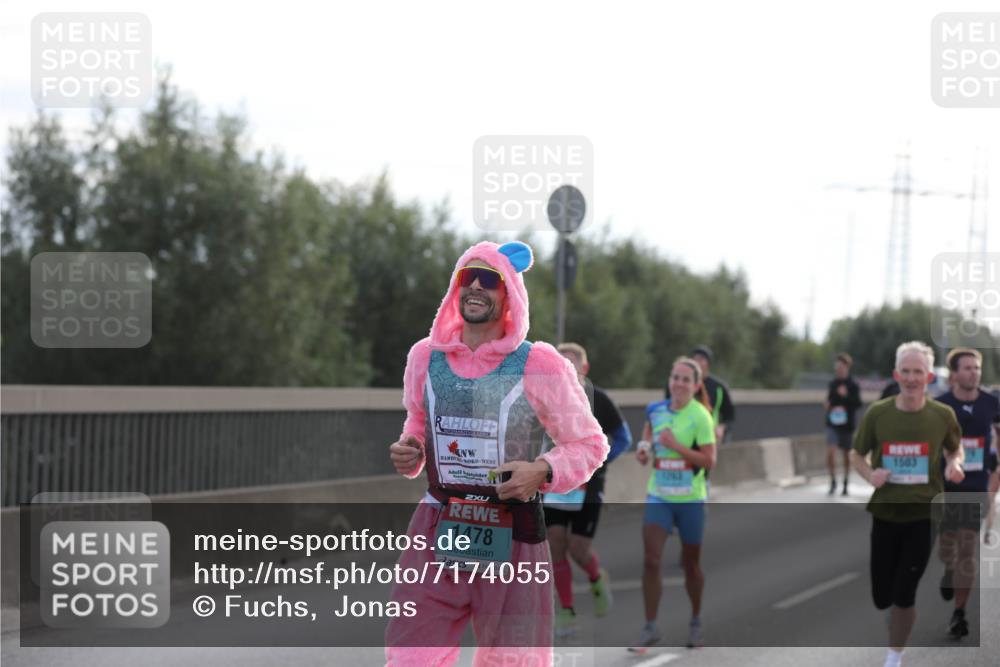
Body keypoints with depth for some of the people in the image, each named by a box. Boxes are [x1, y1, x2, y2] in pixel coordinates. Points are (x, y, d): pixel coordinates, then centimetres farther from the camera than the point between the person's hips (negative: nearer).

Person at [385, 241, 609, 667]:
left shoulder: (539, 365, -8)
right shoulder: (426, 356, 4)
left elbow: (590, 443, 1)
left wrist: (543, 471, -17)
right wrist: (407, 453, 0)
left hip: (512, 540, -3)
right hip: (436, 534, 3)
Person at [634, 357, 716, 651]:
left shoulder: (700, 416, -13)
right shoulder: (655, 410, 1)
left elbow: (709, 460, -16)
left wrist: (675, 445, -23)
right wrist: (644, 446, 3)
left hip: (690, 500, -3)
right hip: (658, 497, 3)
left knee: (690, 564, 12)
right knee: (650, 561, -10)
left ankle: (696, 622, 33)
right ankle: (650, 627, -3)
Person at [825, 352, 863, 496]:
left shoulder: (853, 385, -6)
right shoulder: (832, 384, 7)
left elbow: (858, 403, -13)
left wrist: (846, 396, -27)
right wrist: (827, 405, -1)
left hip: (846, 424, -2)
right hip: (832, 424, 2)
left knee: (846, 454, 9)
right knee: (831, 452, -14)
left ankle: (845, 484, 23)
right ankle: (833, 481, 1)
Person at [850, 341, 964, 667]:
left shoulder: (943, 415, -6)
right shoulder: (877, 413, -6)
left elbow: (955, 449, 14)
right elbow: (857, 455, 7)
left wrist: (954, 465, -9)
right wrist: (869, 474, -14)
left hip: (924, 515, -1)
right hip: (885, 513, 1)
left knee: (905, 595, -2)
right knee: (881, 596, 5)